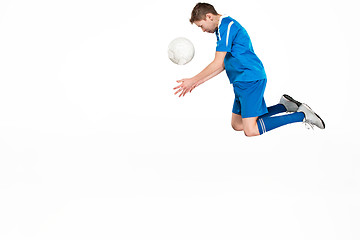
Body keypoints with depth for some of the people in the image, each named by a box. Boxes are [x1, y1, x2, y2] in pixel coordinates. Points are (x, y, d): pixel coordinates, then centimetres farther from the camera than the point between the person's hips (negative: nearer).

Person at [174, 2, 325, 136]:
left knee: (251, 130, -16)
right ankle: (284, 106, 15)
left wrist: (193, 80, -11)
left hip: (251, 80, -10)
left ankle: (302, 115, -7)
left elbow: (217, 64, -18)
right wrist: (199, 82, 15)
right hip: (243, 82, 10)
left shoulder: (226, 26, -13)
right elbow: (223, 65, 20)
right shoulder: (223, 27, 19)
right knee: (237, 125, 12)